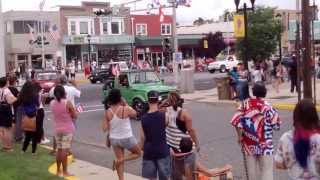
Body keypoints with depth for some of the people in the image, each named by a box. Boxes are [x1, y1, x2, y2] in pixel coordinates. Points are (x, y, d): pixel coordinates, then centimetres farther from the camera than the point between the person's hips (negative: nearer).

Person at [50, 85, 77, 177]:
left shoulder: (52, 103, -1)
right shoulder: (67, 103, -16)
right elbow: (75, 116, -10)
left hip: (57, 129, 5)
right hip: (67, 129, -5)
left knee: (59, 149, 16)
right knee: (65, 150, -2)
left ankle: (58, 170, 24)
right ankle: (64, 172, 3)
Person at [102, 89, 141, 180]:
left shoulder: (107, 112, -8)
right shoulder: (126, 109, -19)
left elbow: (104, 128, -6)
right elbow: (134, 114, 3)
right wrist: (126, 104, 4)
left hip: (114, 139, 4)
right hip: (127, 138, -4)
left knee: (120, 159, 17)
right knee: (138, 153, 19)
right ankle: (119, 160, 0)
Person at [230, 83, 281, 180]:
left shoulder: (245, 104, -3)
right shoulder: (267, 107, -12)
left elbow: (236, 120, -7)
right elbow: (276, 125, -8)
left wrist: (240, 136, 5)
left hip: (248, 144, 4)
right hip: (264, 144, -3)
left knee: (252, 170, 14)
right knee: (266, 169, 3)